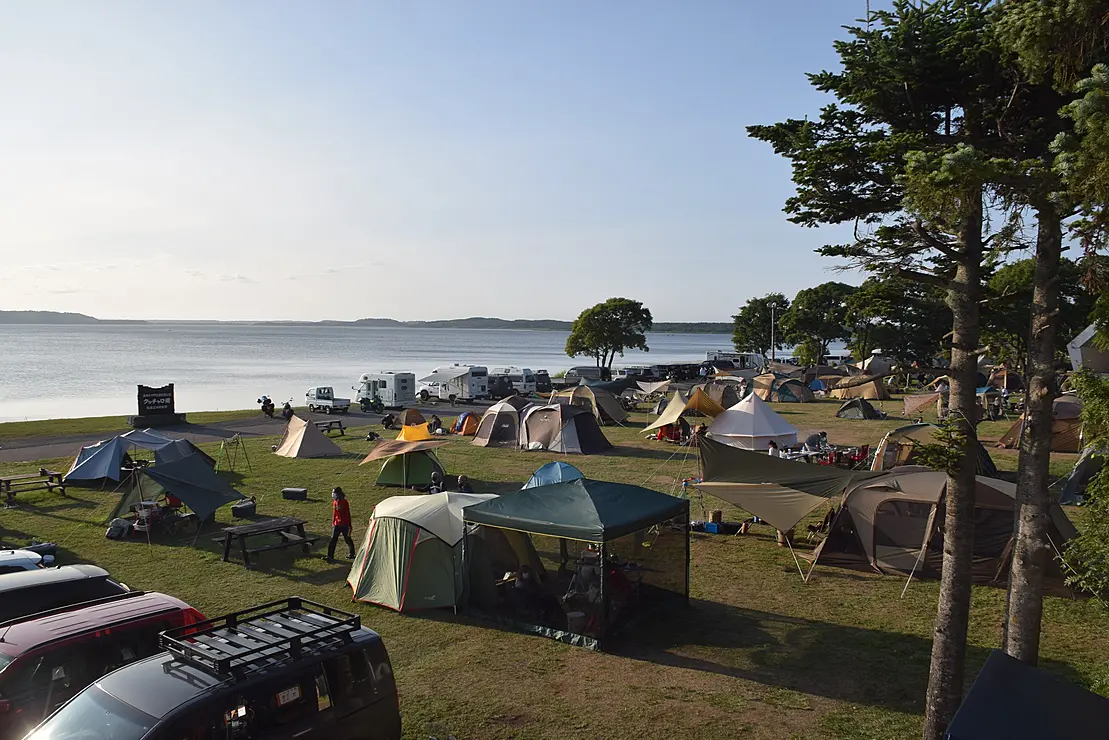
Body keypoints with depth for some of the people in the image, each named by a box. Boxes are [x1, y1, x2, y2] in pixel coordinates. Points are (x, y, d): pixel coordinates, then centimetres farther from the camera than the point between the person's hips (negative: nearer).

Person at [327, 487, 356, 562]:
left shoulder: (344, 502, -16)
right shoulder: (335, 502, 4)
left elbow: (348, 515, -13)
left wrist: (349, 526, -13)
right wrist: (333, 523, 18)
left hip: (344, 524, -6)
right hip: (336, 524, 6)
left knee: (347, 539, 9)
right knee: (333, 540, 0)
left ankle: (352, 554, 26)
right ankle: (330, 556, 3)